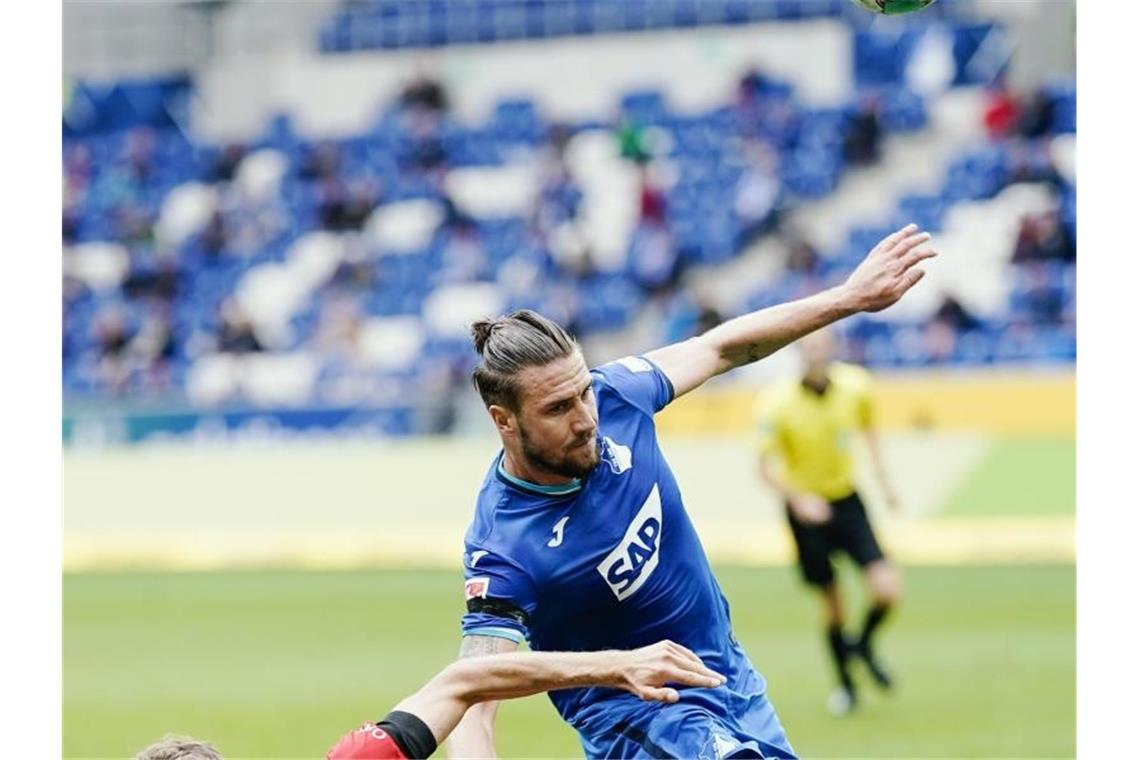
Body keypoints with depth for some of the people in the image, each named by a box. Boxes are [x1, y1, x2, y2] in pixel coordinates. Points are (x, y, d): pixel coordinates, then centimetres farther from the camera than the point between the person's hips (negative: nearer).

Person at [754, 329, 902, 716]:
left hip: (846, 499, 2)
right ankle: (845, 683, 29)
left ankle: (863, 645, 22)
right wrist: (797, 498, -33)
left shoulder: (854, 384, -11)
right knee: (832, 605, 5)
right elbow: (765, 466, -16)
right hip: (807, 508, -2)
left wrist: (883, 479, 9)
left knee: (886, 589, -12)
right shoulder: (779, 402, -21)